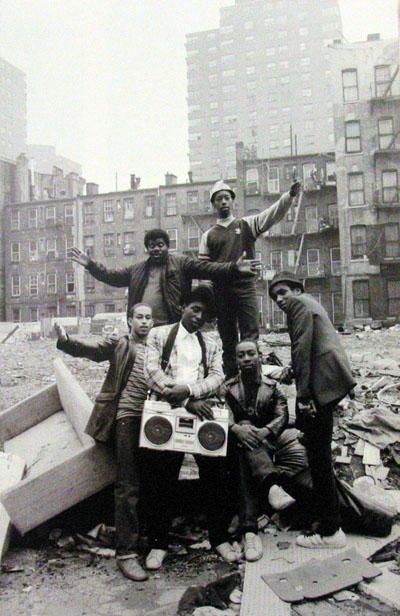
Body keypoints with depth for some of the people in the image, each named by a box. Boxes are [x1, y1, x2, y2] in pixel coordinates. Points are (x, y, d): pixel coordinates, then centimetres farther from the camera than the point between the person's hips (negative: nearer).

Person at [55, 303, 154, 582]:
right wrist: (65, 339, -28)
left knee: (150, 481, 11)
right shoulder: (119, 345, 7)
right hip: (128, 416, -4)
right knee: (128, 486, -6)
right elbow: (90, 348, -9)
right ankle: (126, 552, -1)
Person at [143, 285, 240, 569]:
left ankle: (220, 538, 21)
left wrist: (188, 390, -17)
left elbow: (217, 377, 2)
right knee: (164, 478, 3)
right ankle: (159, 543, 17)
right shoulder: (159, 334, 6)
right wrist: (186, 402, -12)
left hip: (203, 412, 3)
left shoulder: (211, 344, 16)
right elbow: (152, 371, -6)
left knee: (214, 475, 4)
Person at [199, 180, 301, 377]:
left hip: (245, 288, -1)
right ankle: (231, 378, 15)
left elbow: (273, 213, -3)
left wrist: (290, 195, -18)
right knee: (228, 339, 7)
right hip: (221, 292, 2)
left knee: (250, 337, -6)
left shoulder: (246, 225, 10)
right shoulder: (208, 235, 13)